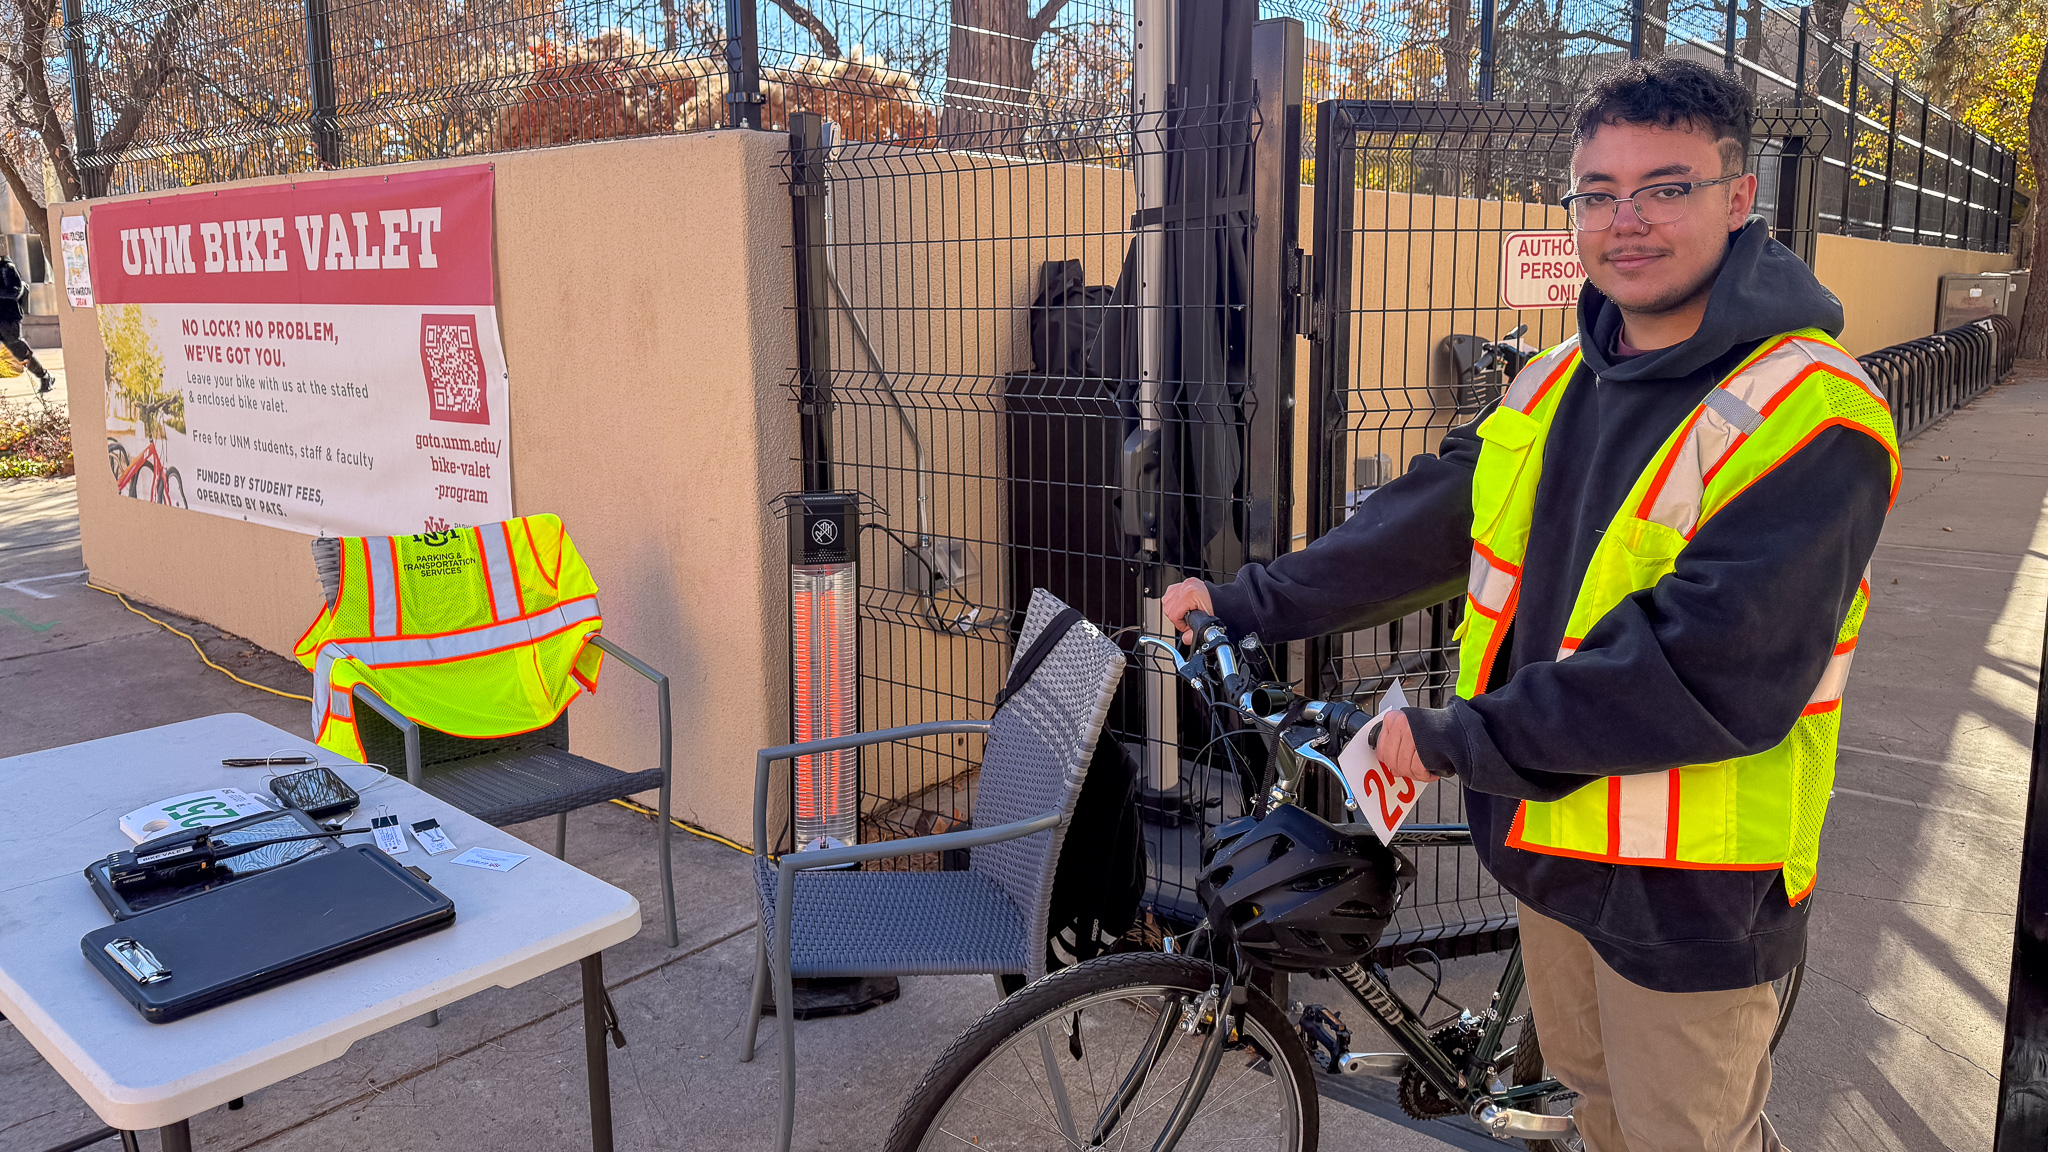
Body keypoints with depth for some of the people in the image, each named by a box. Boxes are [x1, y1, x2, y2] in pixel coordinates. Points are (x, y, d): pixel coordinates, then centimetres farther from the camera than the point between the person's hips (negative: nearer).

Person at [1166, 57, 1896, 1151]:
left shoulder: (1811, 419, -22)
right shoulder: (1559, 382, 4)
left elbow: (1709, 676, -28)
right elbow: (1425, 523, 5)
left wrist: (1456, 741, -24)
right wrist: (1247, 602, 1)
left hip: (1690, 891, -7)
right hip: (1551, 835, 7)